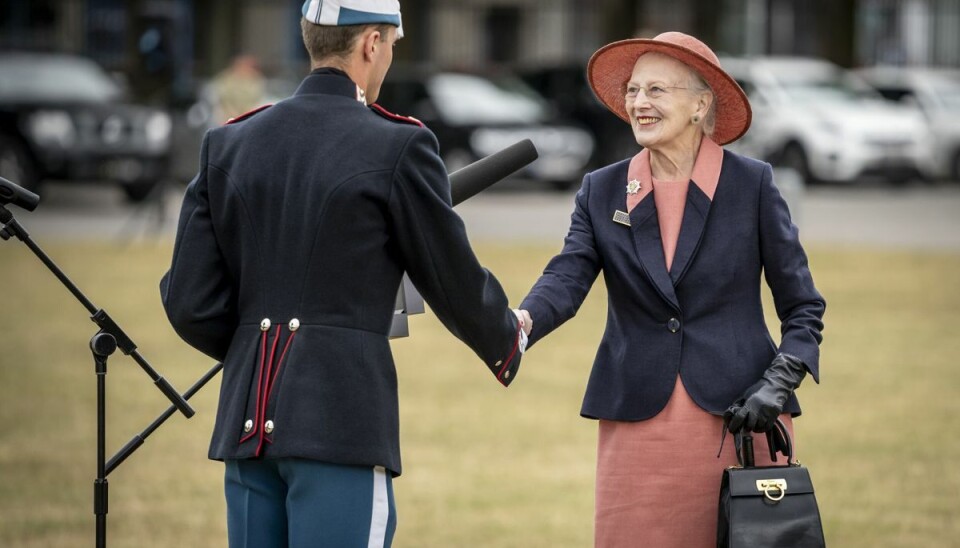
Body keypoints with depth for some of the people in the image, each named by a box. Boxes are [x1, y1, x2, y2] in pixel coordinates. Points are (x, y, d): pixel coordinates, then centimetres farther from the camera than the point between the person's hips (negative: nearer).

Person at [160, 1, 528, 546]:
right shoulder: (397, 148, -6)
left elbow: (189, 302, 7)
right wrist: (508, 343, 24)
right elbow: (456, 281, 3)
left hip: (248, 419, 5)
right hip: (343, 421, -5)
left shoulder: (229, 144, 8)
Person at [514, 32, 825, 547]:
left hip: (739, 414, -2)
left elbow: (803, 306, 3)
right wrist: (517, 326, -29)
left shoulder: (752, 184, 1)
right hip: (639, 424, 2)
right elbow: (566, 278, -7)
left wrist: (778, 384, -12)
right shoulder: (601, 191, 8)